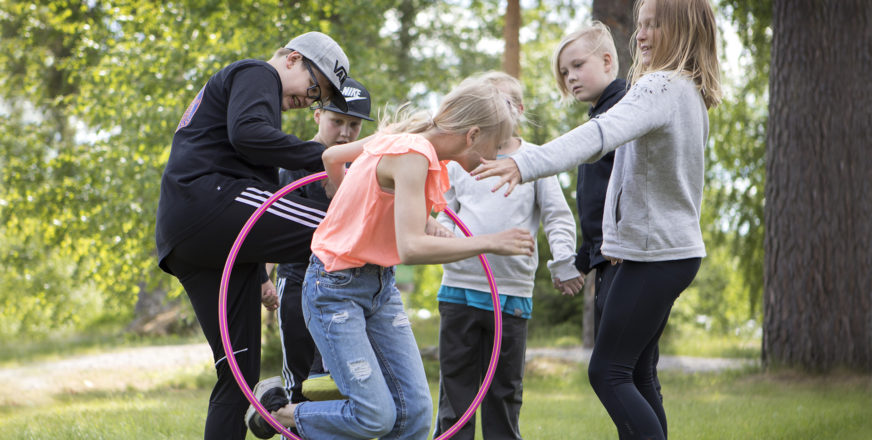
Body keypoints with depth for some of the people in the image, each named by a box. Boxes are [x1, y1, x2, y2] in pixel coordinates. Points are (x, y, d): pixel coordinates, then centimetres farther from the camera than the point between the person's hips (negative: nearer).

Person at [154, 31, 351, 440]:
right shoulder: (257, 74, 6)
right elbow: (246, 133, -16)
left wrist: (259, 275, 32)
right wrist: (322, 157, -14)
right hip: (207, 200, -10)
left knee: (238, 372, 6)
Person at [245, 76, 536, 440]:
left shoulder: (404, 138, 2)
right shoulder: (413, 155, -24)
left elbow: (331, 156, 16)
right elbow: (411, 248, -34)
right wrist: (489, 243, -27)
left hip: (381, 286, 9)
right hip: (335, 290, -9)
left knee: (415, 411, -1)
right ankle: (278, 410, 11)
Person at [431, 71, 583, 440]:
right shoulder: (459, 159, 10)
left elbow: (558, 216, 6)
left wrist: (563, 259, -6)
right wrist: (441, 232, -3)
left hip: (512, 294, -1)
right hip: (460, 285, 1)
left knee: (505, 388, 6)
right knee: (456, 384, 4)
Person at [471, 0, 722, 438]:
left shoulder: (662, 87, -18)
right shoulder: (691, 93, 14)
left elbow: (602, 133, -35)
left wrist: (525, 164, -45)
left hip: (655, 254, -10)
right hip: (676, 248, 10)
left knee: (607, 372, -9)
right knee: (636, 373, 13)